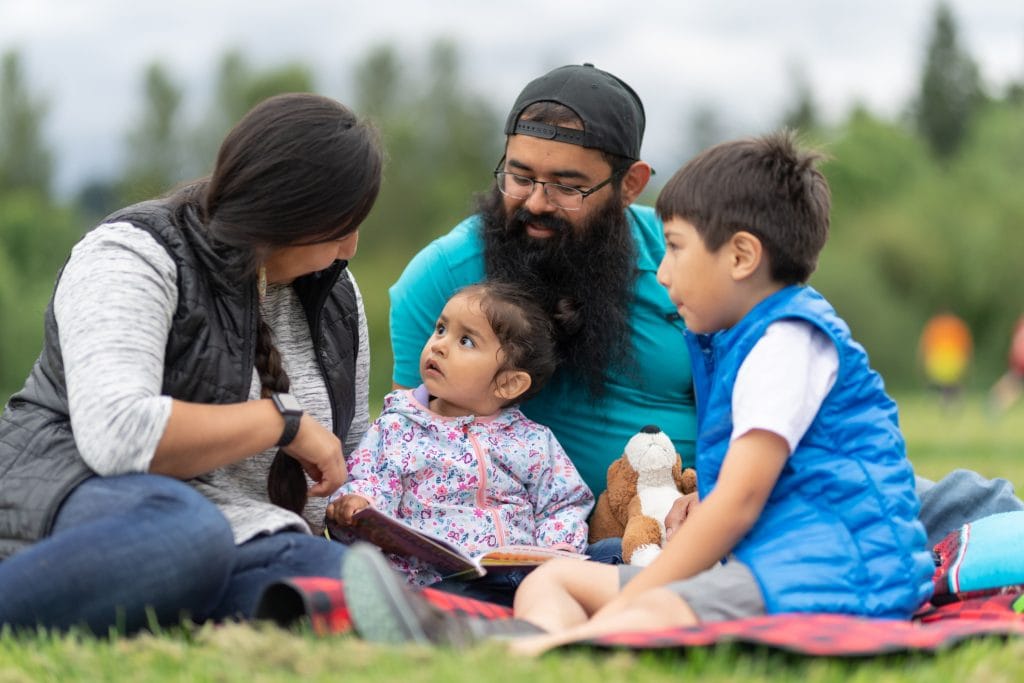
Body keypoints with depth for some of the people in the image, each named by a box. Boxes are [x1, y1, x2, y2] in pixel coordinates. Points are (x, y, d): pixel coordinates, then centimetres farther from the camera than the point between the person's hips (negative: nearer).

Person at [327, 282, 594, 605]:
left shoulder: (532, 442, 19)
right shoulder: (397, 429, 16)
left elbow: (564, 506, 19)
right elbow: (373, 482, 7)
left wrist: (560, 550, -1)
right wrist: (359, 501, -17)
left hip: (523, 574, 3)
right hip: (434, 580, -3)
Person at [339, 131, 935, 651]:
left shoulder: (789, 340, -7)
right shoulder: (730, 341, 24)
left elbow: (739, 501, -14)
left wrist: (617, 610, -15)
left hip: (830, 569, -10)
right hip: (760, 564, 10)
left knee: (654, 614, -36)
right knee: (552, 579, 0)